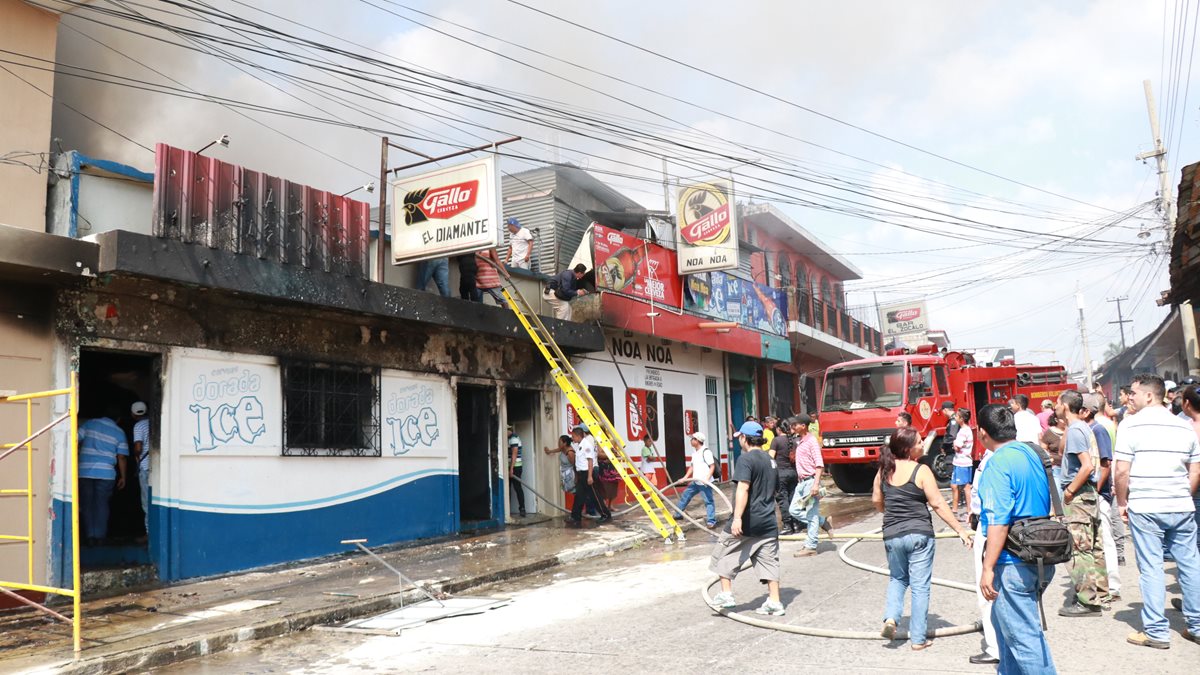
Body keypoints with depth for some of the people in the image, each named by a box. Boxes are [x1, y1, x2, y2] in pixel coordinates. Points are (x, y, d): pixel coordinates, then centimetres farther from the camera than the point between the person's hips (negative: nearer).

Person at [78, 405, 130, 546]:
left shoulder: (89, 424, 5)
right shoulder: (119, 432, 3)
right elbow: (121, 457, 1)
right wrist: (123, 477, 8)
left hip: (85, 472, 1)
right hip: (106, 473, -1)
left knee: (87, 504, 8)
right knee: (101, 505, 7)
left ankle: (90, 537, 8)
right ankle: (99, 536, 6)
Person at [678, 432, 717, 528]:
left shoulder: (706, 452, -15)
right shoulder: (694, 452, 13)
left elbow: (712, 466, -17)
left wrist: (707, 478, -25)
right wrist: (686, 477, 13)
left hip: (705, 483, -10)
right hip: (695, 482, 10)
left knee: (708, 501, -4)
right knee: (685, 496, 17)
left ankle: (711, 521, 0)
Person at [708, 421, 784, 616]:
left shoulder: (746, 459, -12)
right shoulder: (770, 460, 14)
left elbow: (743, 489, -24)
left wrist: (737, 517, -29)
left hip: (747, 520, -7)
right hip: (768, 521, 7)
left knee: (724, 553, 9)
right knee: (769, 561, 8)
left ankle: (726, 594, 10)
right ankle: (774, 602, 8)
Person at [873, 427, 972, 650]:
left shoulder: (884, 470, 2)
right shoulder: (921, 470, -11)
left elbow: (876, 500, 12)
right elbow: (938, 504, -11)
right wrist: (960, 530, -5)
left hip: (892, 536, 4)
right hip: (919, 534, -4)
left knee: (897, 579, 24)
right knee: (920, 586, 6)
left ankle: (890, 617, 4)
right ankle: (918, 639, 10)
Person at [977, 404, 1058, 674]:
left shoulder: (998, 464, -19)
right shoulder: (1032, 454, 9)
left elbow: (998, 523, -24)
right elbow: (1045, 508, 19)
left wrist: (988, 568, -20)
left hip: (1014, 565, -10)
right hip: (1040, 558, 10)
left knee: (1023, 635, -1)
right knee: (1004, 622, 26)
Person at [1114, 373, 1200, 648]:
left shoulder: (1130, 425, -7)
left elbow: (1122, 471, -11)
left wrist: (1122, 503, 0)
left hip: (1145, 509, -5)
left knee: (1151, 568, 1)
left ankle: (1156, 632, 5)